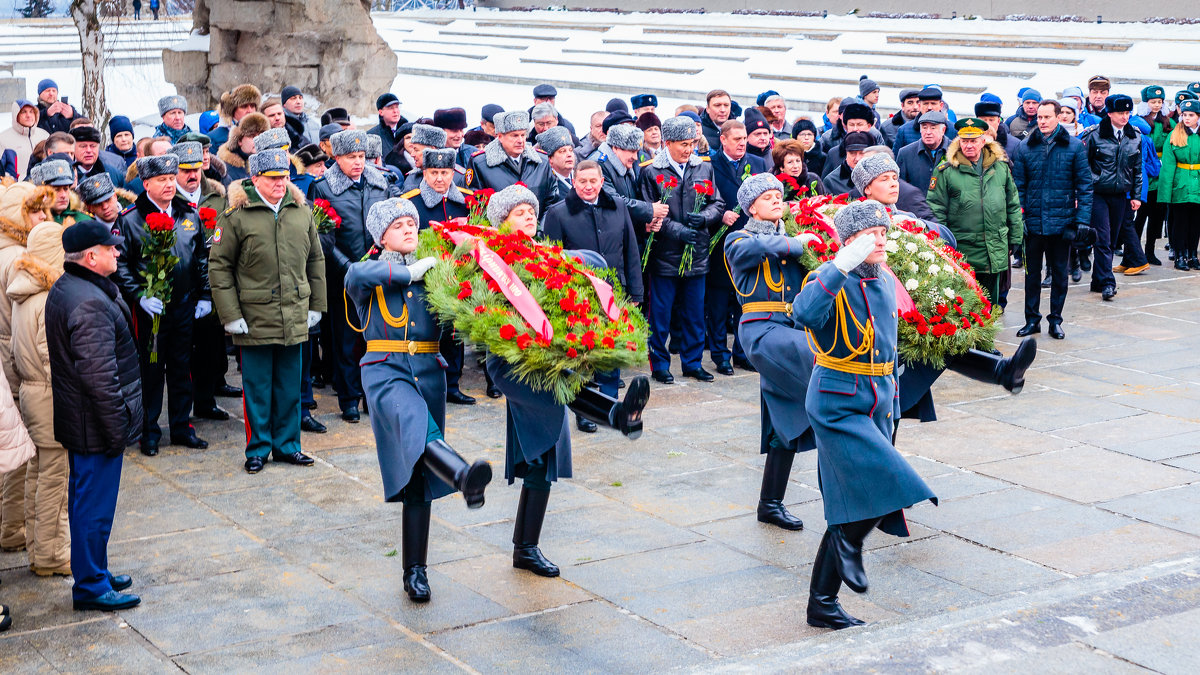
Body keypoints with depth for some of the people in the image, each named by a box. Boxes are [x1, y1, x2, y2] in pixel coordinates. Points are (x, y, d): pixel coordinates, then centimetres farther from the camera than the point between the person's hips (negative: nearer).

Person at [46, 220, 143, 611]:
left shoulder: (63, 290, 8)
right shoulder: (91, 303, -25)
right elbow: (100, 376, -26)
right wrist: (117, 429, -20)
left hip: (75, 419, 10)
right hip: (95, 425, -10)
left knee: (86, 500, 20)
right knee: (95, 505, 1)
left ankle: (94, 573, 33)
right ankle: (90, 586, 11)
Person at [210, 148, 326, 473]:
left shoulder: (302, 211, 7)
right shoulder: (236, 215, -6)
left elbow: (316, 260, 16)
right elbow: (219, 267, -4)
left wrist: (316, 305, 13)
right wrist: (230, 315, -8)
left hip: (295, 318, 4)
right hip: (255, 318, -4)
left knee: (289, 386, 12)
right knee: (258, 387, 5)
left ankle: (287, 444, 25)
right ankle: (258, 449, 18)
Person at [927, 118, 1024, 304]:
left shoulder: (1001, 168, 7)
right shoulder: (946, 171, -4)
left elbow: (1013, 205, 15)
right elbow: (936, 210, -2)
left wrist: (1015, 239, 12)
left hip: (994, 254, 3)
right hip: (961, 252, -3)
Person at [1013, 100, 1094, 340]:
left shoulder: (1074, 146, -1)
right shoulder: (1025, 146, 2)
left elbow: (1084, 185, 0)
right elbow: (1018, 185, 4)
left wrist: (1082, 220, -7)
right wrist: (1018, 217, -5)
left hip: (1062, 221, -1)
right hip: (1033, 221, 1)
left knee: (1060, 273, 8)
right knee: (1032, 272, 8)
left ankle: (1055, 320, 19)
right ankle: (1032, 319, 19)